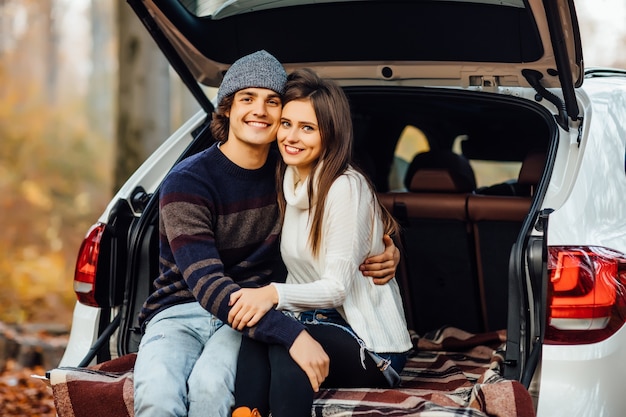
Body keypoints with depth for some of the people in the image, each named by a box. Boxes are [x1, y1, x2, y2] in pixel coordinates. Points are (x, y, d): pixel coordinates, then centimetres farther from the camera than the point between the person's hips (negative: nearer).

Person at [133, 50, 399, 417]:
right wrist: (290, 334, -34)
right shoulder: (186, 183, -10)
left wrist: (384, 251, -2)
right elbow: (206, 284, -21)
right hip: (181, 310, -2)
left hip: (255, 314, 2)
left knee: (210, 384, -33)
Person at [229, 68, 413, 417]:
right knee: (258, 323, -27)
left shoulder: (345, 187, -15)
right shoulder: (290, 183, 9)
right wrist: (258, 297, -11)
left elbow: (337, 287, -20)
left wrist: (275, 295, -37)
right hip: (320, 324, 6)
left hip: (372, 347, -6)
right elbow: (301, 278, 10)